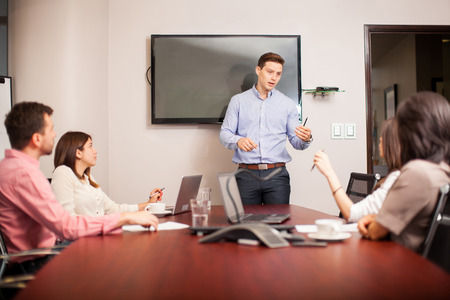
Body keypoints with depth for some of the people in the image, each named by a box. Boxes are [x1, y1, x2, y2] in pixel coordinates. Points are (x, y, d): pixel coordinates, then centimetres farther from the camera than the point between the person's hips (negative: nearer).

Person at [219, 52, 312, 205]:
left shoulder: (288, 104, 12)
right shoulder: (238, 101, 9)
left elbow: (295, 141, 10)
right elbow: (225, 134, 4)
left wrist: (305, 139, -13)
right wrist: (238, 141, -18)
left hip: (277, 175, 1)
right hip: (246, 174, -1)